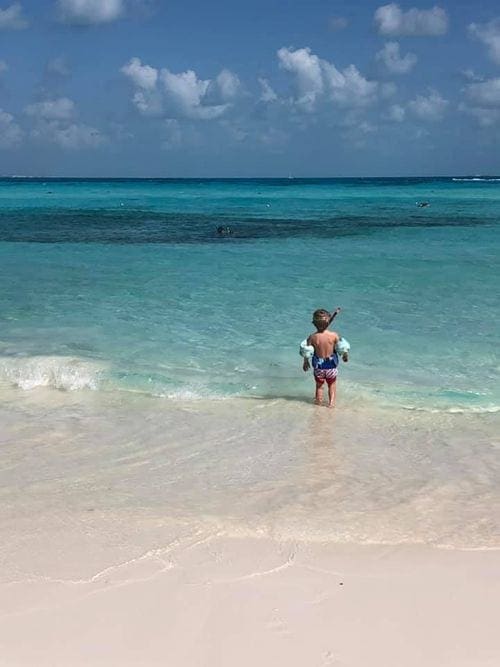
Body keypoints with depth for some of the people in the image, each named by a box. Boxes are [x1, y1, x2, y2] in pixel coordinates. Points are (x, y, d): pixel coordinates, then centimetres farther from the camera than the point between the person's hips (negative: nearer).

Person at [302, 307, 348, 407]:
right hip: (331, 364, 0)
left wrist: (306, 362, 10)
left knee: (319, 385, 21)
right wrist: (345, 355, 15)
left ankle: (319, 400, 30)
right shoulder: (334, 335, -17)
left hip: (318, 365, 0)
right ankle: (331, 402, 20)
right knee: (332, 384, 21)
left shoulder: (312, 337, -15)